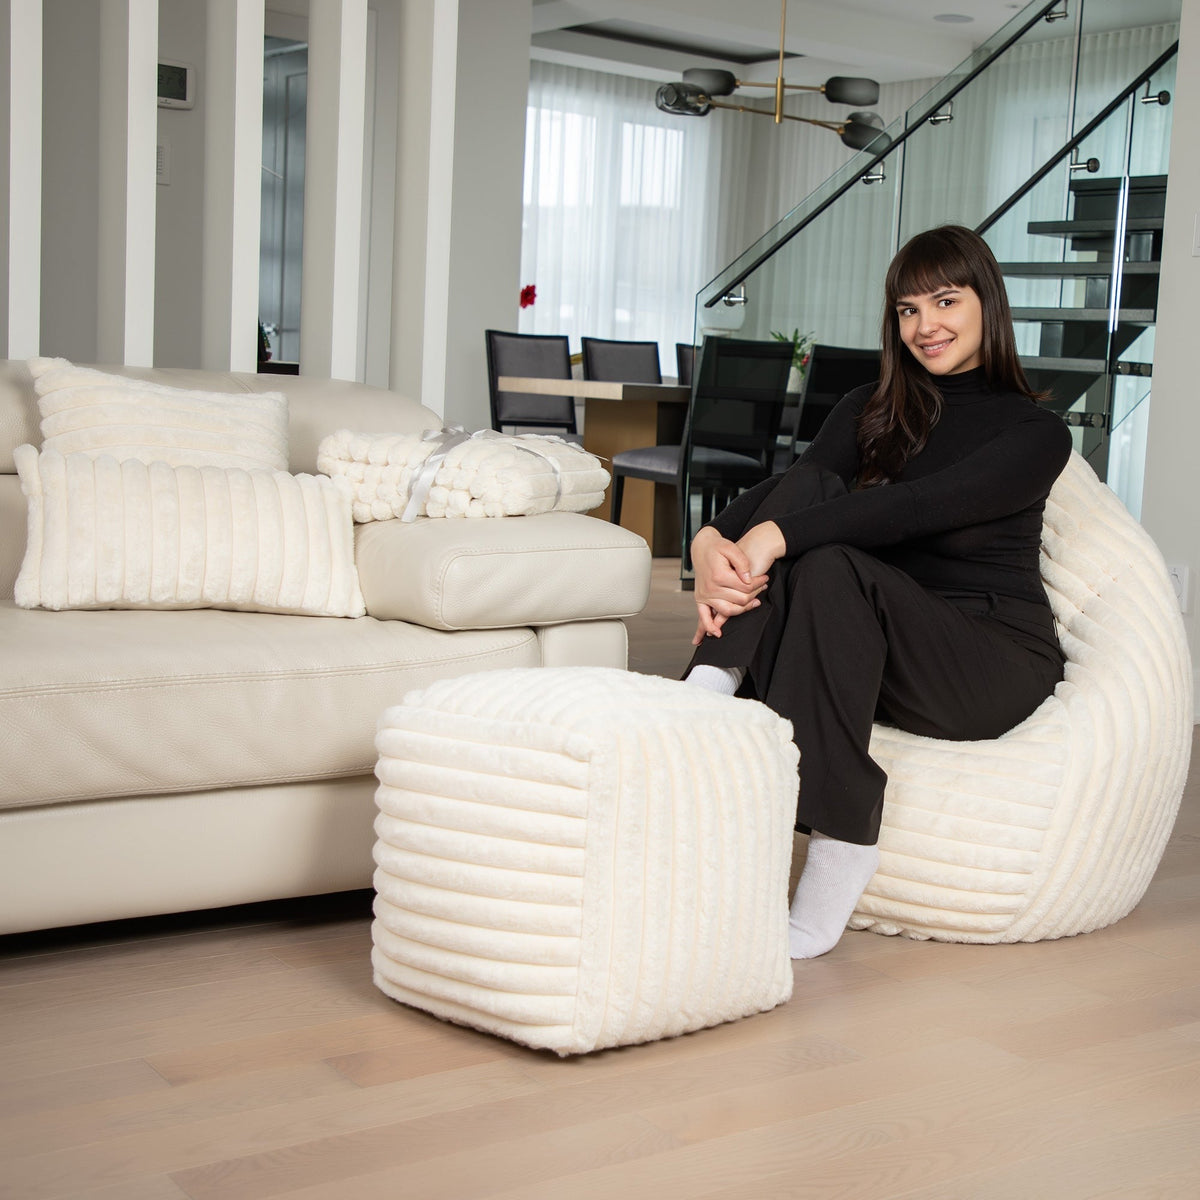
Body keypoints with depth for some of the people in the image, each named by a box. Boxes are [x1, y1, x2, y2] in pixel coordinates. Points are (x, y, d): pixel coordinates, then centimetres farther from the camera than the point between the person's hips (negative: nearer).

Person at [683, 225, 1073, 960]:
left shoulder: (1035, 432, -4)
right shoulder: (871, 412, 13)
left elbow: (917, 507, -22)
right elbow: (794, 486, -6)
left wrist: (777, 537, -32)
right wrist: (712, 539, -27)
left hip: (995, 664, -4)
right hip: (880, 650, 4)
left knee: (833, 564, -33)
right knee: (810, 488, -20)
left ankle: (840, 847, -35)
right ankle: (712, 688, -37)